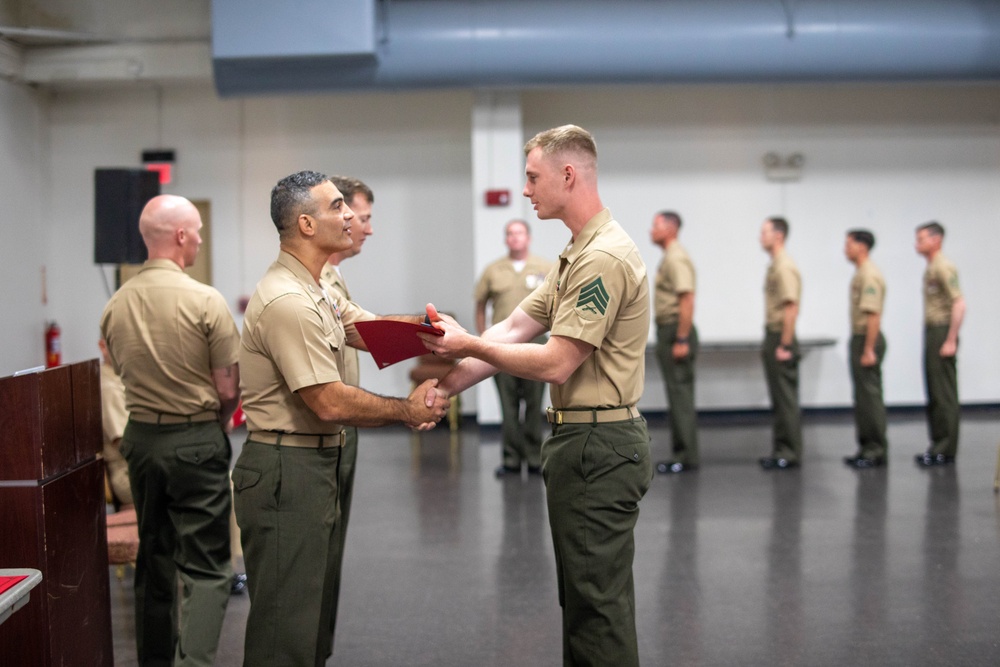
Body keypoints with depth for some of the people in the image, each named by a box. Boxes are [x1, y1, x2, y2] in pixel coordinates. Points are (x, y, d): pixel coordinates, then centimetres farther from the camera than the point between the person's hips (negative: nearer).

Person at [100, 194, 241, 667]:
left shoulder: (115, 305, 1)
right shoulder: (206, 302, -15)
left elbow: (123, 374, 11)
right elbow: (229, 389, -11)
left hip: (140, 437, 6)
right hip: (197, 440, -6)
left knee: (153, 558, 17)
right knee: (205, 566, -1)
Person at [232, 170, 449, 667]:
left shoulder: (315, 290, 15)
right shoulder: (287, 301, -20)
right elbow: (331, 403, -22)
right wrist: (408, 411, -10)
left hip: (317, 467, 11)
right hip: (286, 472, -11)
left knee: (314, 619, 19)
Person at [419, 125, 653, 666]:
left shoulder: (604, 258, -19)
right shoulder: (576, 256, 15)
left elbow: (555, 363, -21)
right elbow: (514, 329, 11)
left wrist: (470, 345, -13)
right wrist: (448, 384, 0)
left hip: (596, 446, -11)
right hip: (582, 441, 11)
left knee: (598, 604, -2)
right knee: (583, 598, 19)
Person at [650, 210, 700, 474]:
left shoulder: (676, 259, -15)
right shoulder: (669, 257, 17)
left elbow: (687, 300, -23)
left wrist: (681, 340, -25)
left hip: (676, 332, -10)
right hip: (668, 331, 10)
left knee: (681, 395, -8)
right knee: (678, 395, 11)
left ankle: (686, 457, -5)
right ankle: (681, 454, 16)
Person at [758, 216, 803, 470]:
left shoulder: (784, 267, -16)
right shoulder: (774, 266, 16)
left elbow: (791, 308, -22)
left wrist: (784, 346, -22)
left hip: (781, 338, -10)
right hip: (773, 336, 10)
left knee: (786, 399, -6)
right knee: (779, 398, 12)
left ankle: (790, 454, -1)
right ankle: (781, 450, 17)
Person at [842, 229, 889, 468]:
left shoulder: (869, 275, -17)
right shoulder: (860, 273, 16)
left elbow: (873, 315, -23)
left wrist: (869, 350, -24)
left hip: (867, 340, -10)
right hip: (859, 339, 10)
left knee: (870, 396, -6)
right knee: (862, 397, 12)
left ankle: (877, 451, -2)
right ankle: (867, 448, 17)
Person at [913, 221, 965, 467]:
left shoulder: (943, 267, -14)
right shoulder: (931, 268, 16)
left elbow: (959, 304, -21)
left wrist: (951, 340, -23)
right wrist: (931, 338, 18)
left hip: (942, 334, -10)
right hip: (931, 334, 10)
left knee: (944, 394, -6)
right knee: (934, 394, 12)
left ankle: (946, 450, -2)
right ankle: (938, 446, 17)